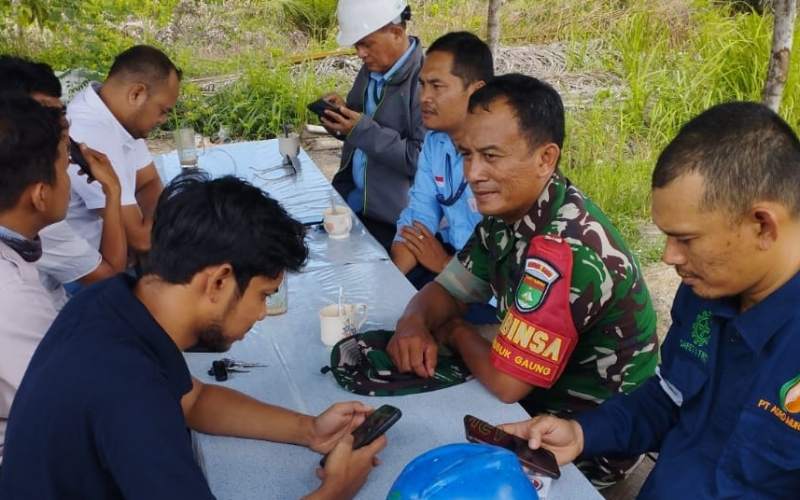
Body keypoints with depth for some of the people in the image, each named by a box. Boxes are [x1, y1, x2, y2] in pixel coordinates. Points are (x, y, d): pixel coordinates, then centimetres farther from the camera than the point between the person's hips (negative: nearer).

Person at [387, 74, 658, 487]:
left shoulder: (564, 250, -33)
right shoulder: (510, 211, -5)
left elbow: (505, 380, -28)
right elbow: (448, 288, 5)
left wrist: (454, 331, -9)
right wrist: (415, 322, -18)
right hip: (540, 396, 7)